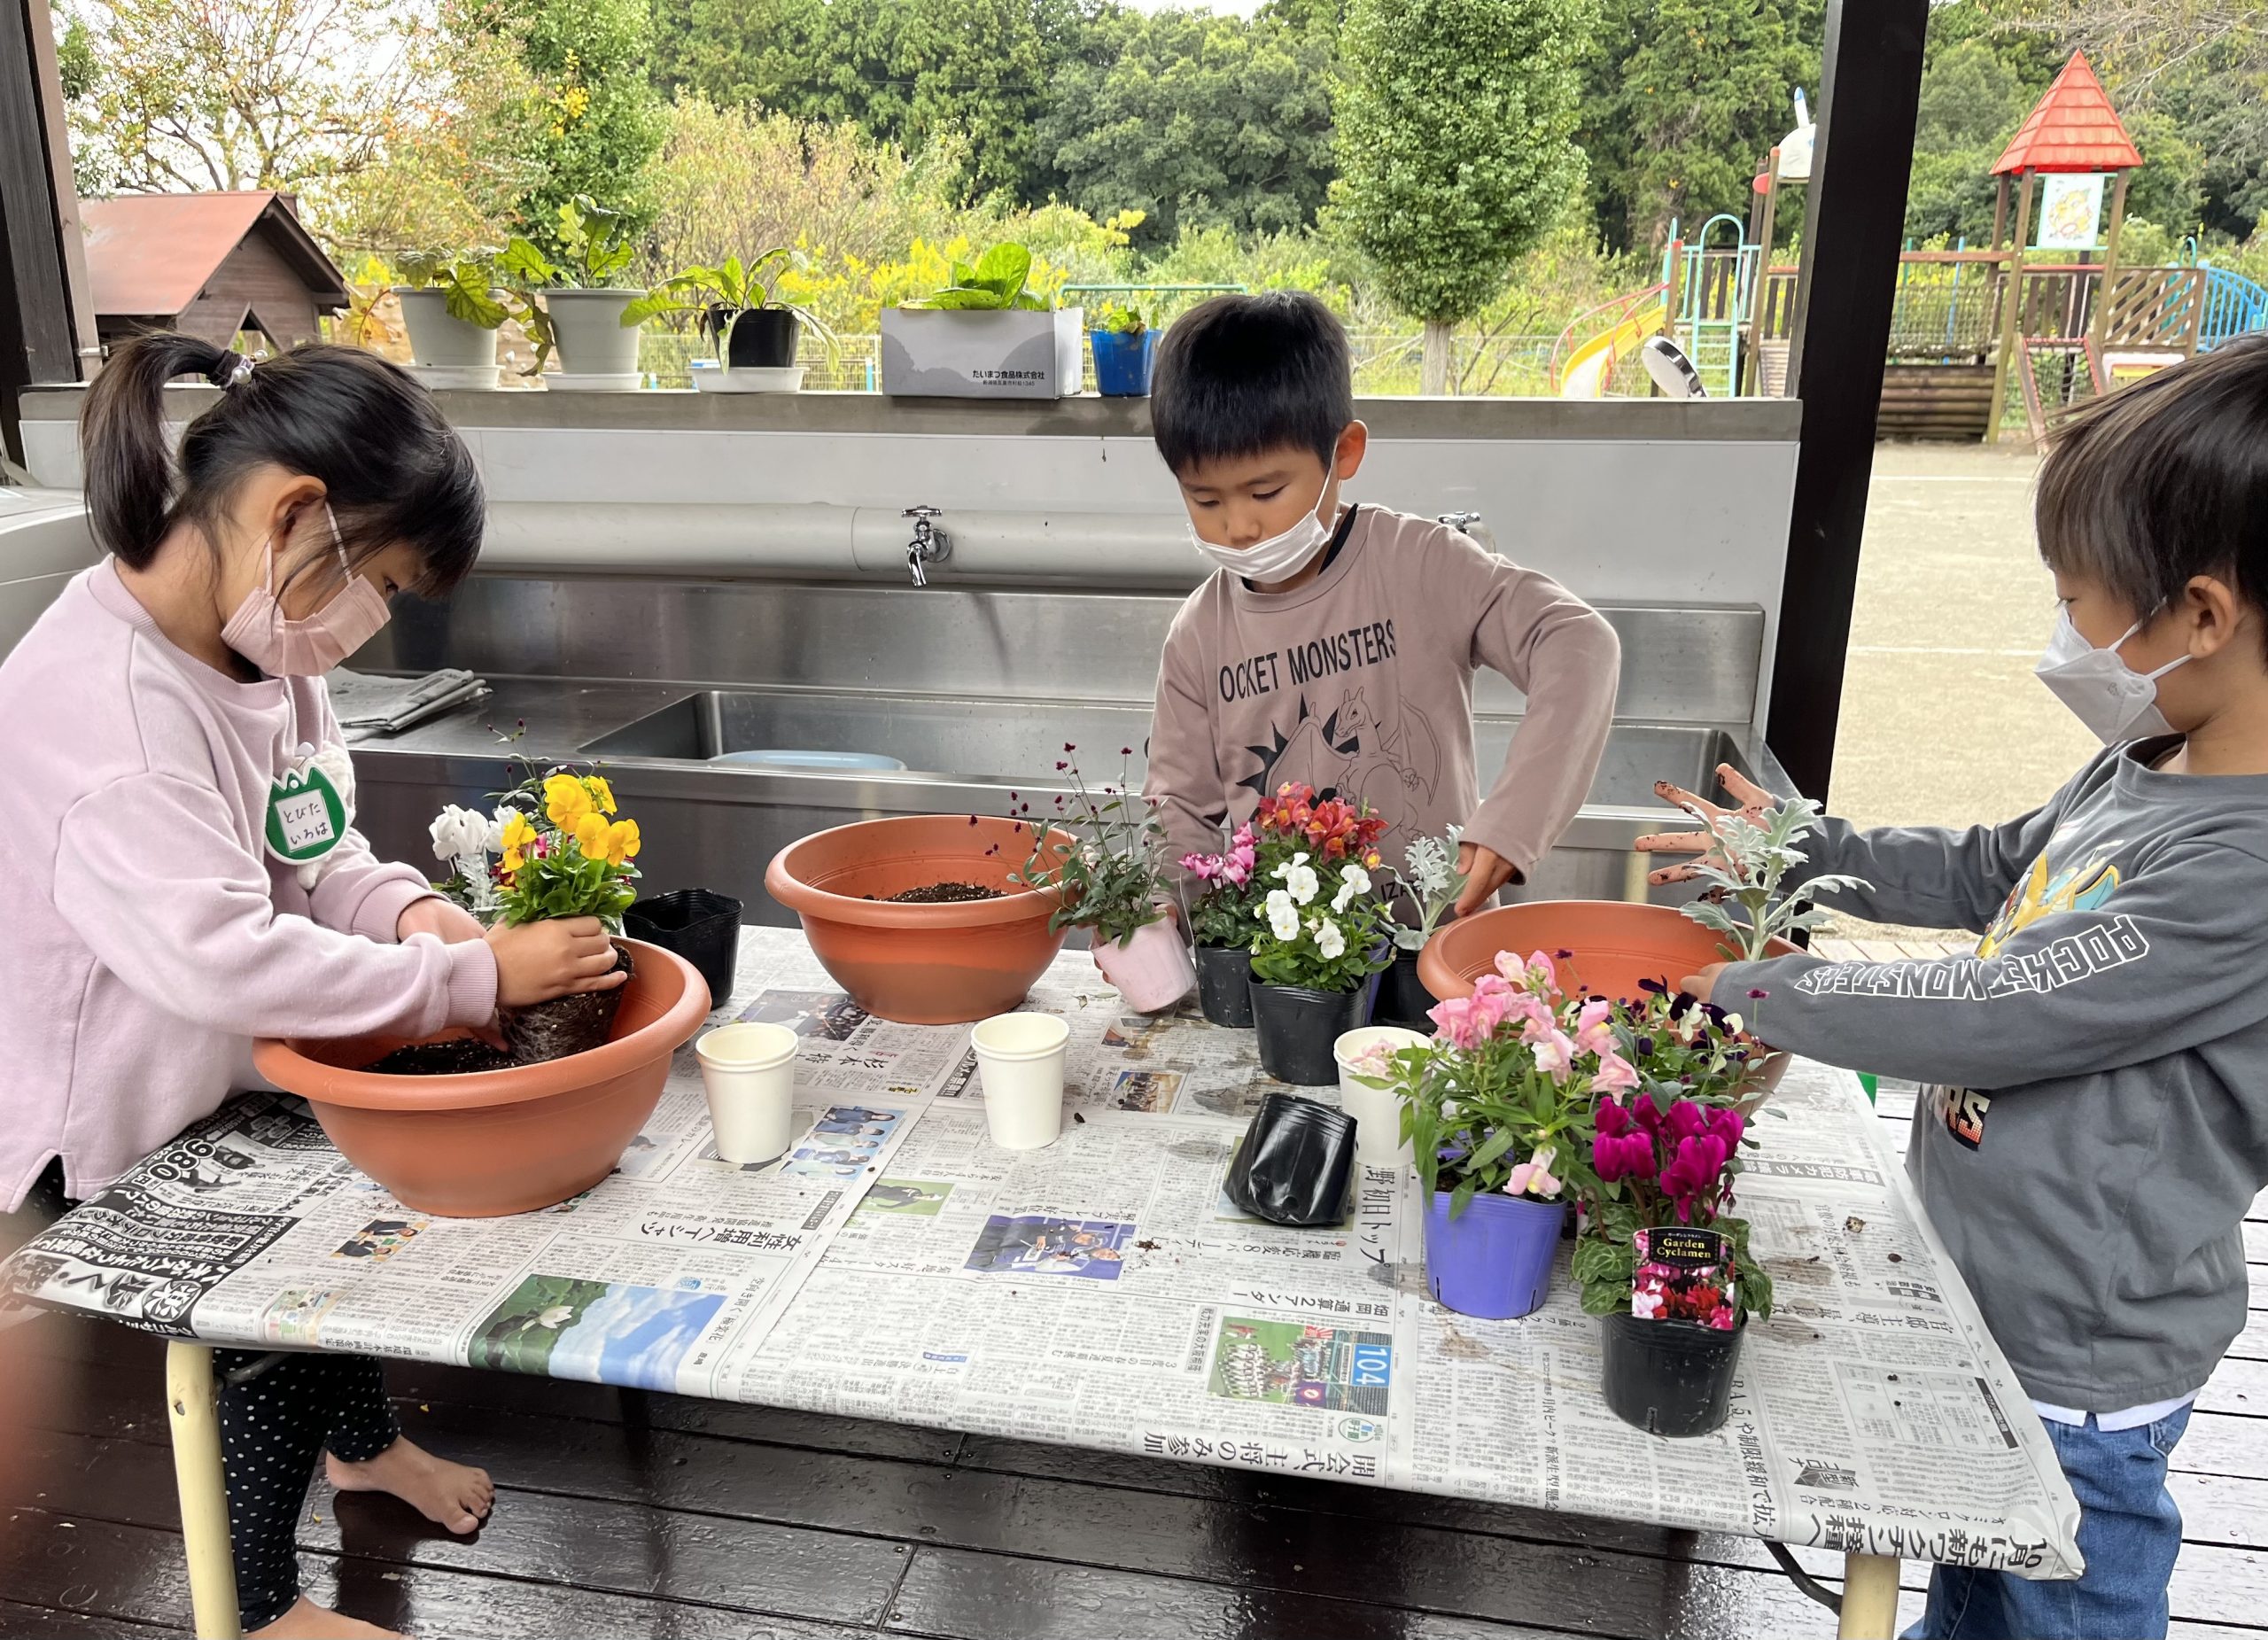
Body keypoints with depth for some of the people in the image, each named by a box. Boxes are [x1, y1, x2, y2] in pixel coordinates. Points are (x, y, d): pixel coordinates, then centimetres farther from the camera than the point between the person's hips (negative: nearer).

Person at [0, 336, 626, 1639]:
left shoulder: (265, 649, -5)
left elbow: (314, 857, 5)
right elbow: (218, 958, -38)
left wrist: (408, 910, -16)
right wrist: (474, 975, -32)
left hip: (247, 1083, 8)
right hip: (125, 1133, -8)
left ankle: (363, 1440, 51)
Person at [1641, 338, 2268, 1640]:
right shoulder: (2149, 765, -4)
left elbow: (1992, 1018, -29)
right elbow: (1988, 872, 14)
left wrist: (1755, 993, -17)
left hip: (2080, 1362, -7)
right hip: (1979, 1288, 7)